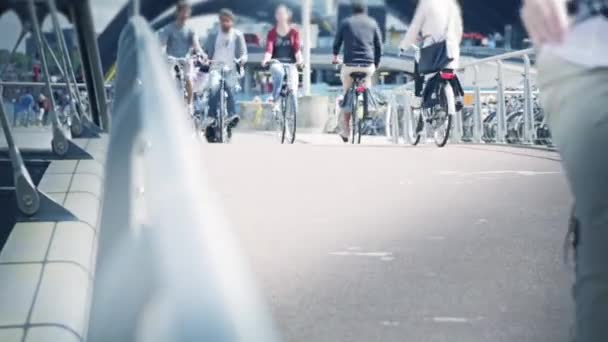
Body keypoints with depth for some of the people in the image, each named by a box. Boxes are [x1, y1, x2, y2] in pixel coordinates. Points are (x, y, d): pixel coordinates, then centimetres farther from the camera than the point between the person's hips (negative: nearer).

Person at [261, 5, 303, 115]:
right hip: (276, 63, -1)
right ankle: (276, 101, -27)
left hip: (290, 63, 1)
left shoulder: (294, 32, 5)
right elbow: (269, 49, -8)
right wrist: (265, 59, -28)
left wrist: (300, 60, -25)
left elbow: (297, 49, -5)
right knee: (279, 73, -36)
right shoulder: (272, 33, 4)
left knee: (292, 88, -13)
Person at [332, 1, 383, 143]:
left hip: (350, 64, 0)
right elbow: (379, 47, 11)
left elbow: (337, 42, 16)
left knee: (347, 93, 9)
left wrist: (335, 56, 34)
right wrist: (376, 64, 21)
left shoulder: (345, 22, 10)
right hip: (368, 65, 1)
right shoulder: (372, 23, 12)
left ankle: (345, 128, 5)